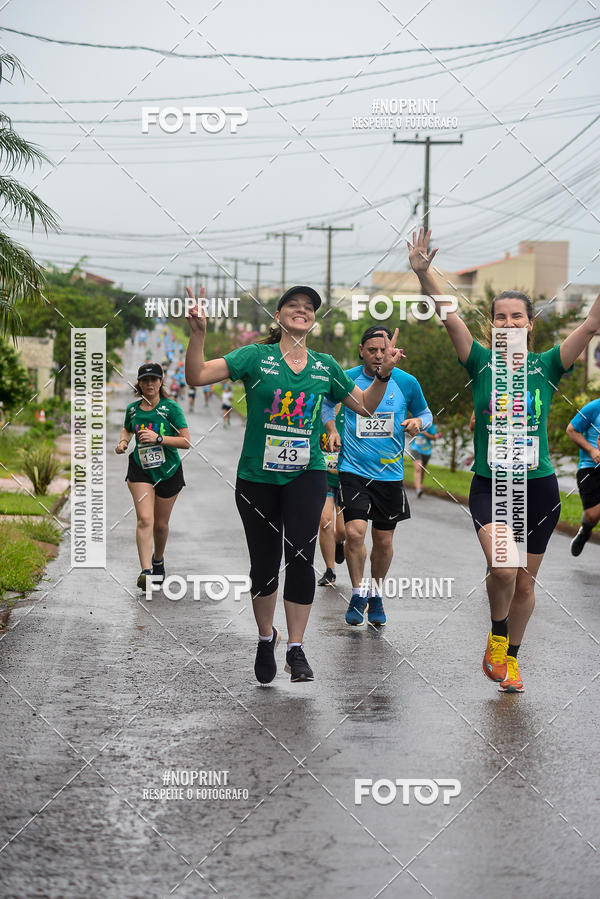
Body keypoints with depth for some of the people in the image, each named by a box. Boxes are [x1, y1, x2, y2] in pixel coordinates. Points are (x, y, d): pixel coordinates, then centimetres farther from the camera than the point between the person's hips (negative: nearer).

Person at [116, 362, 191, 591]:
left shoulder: (171, 407, -7)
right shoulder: (133, 409, 4)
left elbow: (186, 441, -10)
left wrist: (158, 438, -21)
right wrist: (123, 441, 5)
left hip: (168, 471, -1)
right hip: (140, 469, 1)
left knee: (161, 524, 11)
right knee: (144, 519, -17)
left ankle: (158, 559, 41)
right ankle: (145, 571, -25)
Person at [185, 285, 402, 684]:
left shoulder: (325, 366, 7)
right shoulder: (256, 356, -2)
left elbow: (366, 405, 17)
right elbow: (197, 376, -12)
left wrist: (384, 373, 1)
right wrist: (198, 334, -26)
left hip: (306, 475, 1)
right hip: (257, 477, -1)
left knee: (300, 556, -14)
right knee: (264, 564, 8)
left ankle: (296, 649, -5)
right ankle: (266, 637, 32)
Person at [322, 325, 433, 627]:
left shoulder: (406, 383, -1)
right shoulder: (346, 379, -2)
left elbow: (425, 413, 14)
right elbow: (327, 403, 19)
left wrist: (418, 421, -8)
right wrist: (332, 429, 3)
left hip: (390, 474, 1)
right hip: (353, 470, -1)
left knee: (384, 540, 9)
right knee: (355, 531, -18)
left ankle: (375, 593, 32)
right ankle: (358, 592, 3)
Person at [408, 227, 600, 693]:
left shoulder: (546, 367, 1)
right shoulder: (482, 363, 0)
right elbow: (450, 316, -11)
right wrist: (423, 273, -24)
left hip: (538, 485, 2)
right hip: (489, 484, -2)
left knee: (524, 582, 10)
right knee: (503, 569, -22)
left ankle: (511, 658, 32)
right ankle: (497, 636, 7)